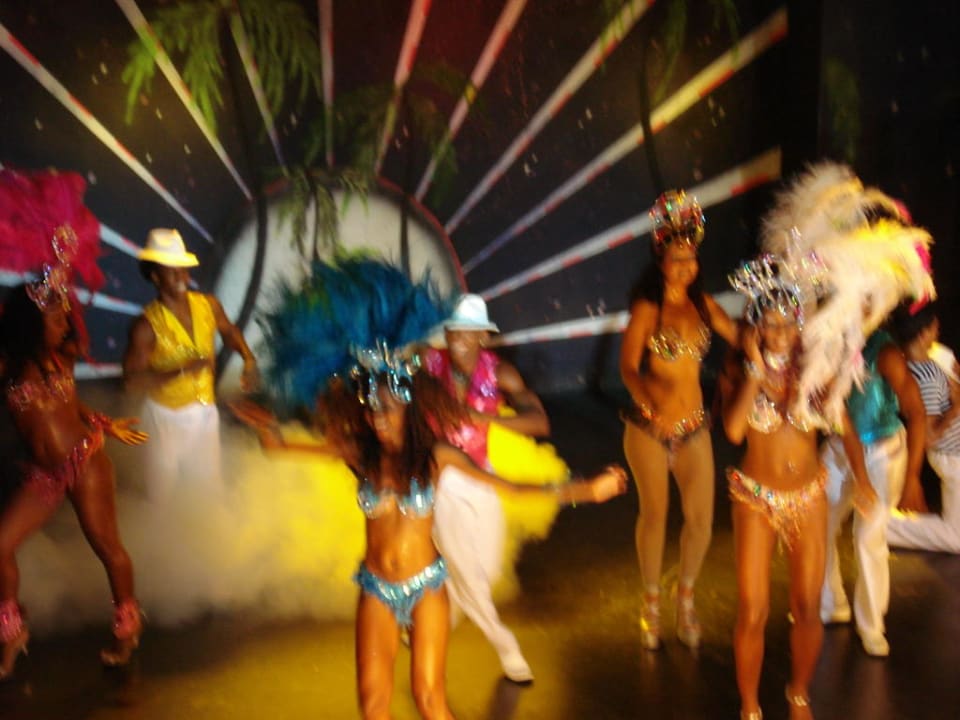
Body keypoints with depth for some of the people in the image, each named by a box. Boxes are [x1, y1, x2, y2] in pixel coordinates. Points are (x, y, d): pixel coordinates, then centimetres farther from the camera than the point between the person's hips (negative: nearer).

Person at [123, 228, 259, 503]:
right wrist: (182, 371, -34)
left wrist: (248, 359, -5)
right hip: (166, 415, -4)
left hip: (205, 410, 4)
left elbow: (229, 330, 13)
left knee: (207, 482, 18)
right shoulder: (147, 325, -23)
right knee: (165, 488, 14)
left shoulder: (209, 305, -9)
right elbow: (132, 380, -26)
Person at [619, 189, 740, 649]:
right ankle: (651, 602, 27)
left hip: (694, 426, 4)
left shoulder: (703, 305, 5)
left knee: (701, 517, 1)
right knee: (655, 513, 6)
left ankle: (686, 598, 26)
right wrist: (650, 406, -32)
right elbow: (628, 367, -17)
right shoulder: (647, 309, -8)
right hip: (649, 426, -4)